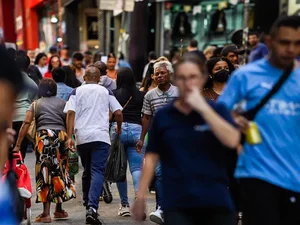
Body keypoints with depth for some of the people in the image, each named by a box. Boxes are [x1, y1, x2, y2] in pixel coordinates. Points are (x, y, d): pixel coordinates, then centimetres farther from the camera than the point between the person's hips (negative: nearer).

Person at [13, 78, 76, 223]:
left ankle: (46, 213, -3)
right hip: (61, 136, 2)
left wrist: (18, 145, -2)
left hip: (43, 136, -2)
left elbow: (26, 124, 0)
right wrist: (68, 138, 11)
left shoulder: (36, 104, 11)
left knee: (44, 173, 1)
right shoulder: (62, 103, 16)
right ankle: (59, 210, 25)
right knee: (59, 172, 14)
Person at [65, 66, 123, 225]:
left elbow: (70, 113, -3)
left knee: (87, 171, 19)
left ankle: (87, 203, 28)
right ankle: (92, 207, -24)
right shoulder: (106, 91, 10)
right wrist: (119, 128, 23)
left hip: (82, 137, 2)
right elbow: (118, 113, 4)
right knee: (97, 171, -8)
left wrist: (69, 136, -5)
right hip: (101, 136, -2)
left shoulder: (77, 91, 10)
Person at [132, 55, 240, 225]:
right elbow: (152, 157, 8)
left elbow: (233, 140, -14)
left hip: (216, 201, 1)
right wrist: (141, 196, 4)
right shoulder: (163, 116, 5)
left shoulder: (217, 110, 3)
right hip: (177, 203, 0)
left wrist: (203, 108, -15)